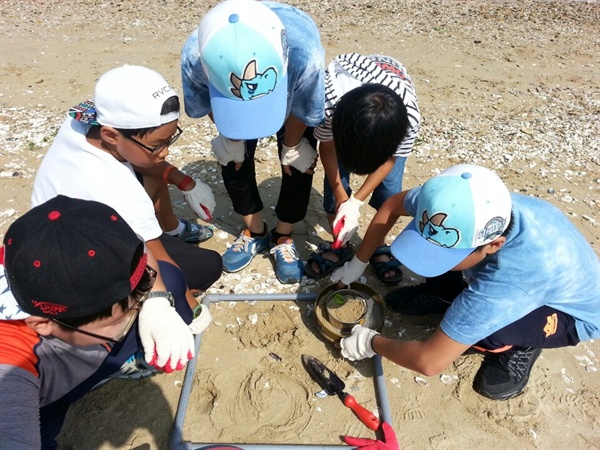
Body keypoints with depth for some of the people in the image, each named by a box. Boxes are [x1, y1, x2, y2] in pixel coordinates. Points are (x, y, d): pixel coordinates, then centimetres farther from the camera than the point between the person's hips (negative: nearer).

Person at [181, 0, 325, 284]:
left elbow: (302, 111, -23)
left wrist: (291, 147, -9)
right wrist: (232, 140, -4)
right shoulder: (195, 56, -40)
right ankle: (255, 232, 21)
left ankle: (283, 238, 14)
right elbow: (208, 105, -16)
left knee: (298, 163, -8)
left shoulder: (304, 53, -46)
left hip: (293, 96, -1)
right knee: (234, 160, -2)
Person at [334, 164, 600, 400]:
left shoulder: (507, 280, -45)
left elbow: (430, 361, -36)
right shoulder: (460, 209, -30)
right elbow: (393, 205, -10)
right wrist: (357, 264, -7)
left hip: (575, 313, -5)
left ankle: (523, 347, -1)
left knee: (475, 323, -34)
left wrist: (371, 343, -18)